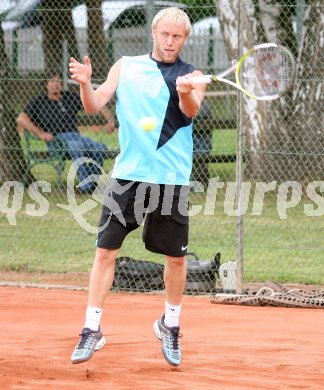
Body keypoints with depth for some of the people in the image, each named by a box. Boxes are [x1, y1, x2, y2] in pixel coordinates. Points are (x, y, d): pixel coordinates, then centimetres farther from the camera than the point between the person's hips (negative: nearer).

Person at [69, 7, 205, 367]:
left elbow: (190, 110, -17)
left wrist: (186, 92, -40)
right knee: (106, 250, -4)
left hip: (172, 178, 0)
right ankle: (92, 329, 4)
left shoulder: (191, 76, 3)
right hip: (128, 173, 1)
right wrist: (85, 84, -20)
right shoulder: (126, 66, 8)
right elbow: (94, 105, 2)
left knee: (176, 257, 6)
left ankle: (170, 325, 27)